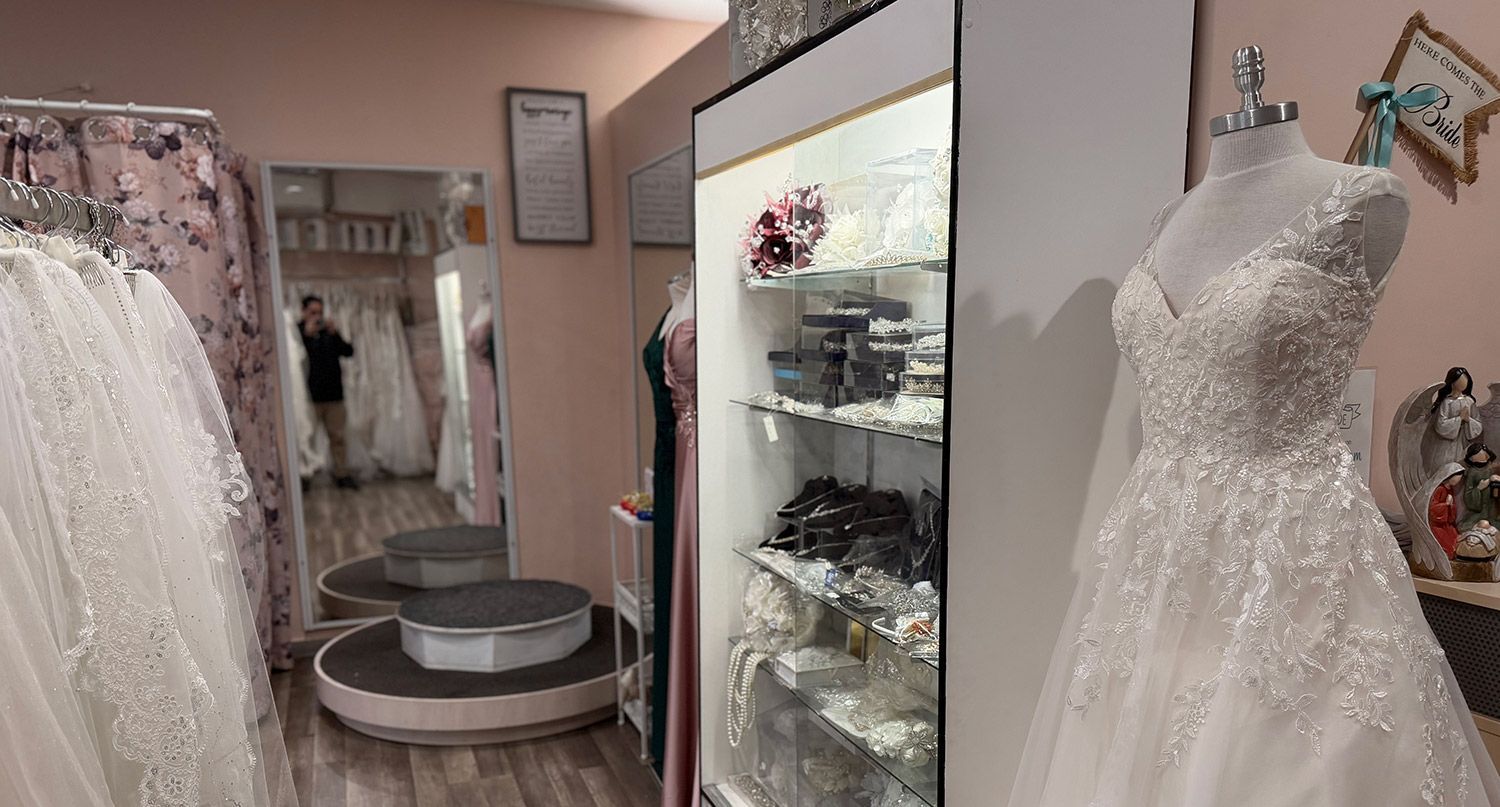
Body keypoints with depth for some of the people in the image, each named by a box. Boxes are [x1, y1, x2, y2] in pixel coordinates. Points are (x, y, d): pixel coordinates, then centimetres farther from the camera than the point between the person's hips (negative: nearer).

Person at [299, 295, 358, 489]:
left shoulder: (329, 332, 13)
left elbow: (348, 352, 5)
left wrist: (335, 334, -7)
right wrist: (307, 334, -19)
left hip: (333, 393, 4)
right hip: (309, 395, -4)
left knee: (337, 436, 8)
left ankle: (341, 474, 16)